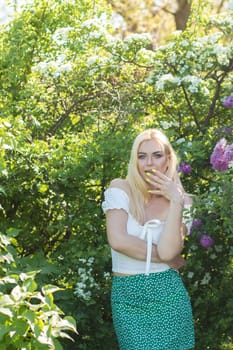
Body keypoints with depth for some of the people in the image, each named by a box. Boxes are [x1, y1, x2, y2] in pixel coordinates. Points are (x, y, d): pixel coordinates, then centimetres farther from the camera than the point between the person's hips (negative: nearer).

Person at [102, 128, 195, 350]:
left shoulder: (181, 201, 1)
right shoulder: (121, 189, -2)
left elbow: (168, 251, -15)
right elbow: (118, 240, -16)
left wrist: (175, 202, -14)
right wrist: (173, 260, -10)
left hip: (168, 294, 1)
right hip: (127, 296, -1)